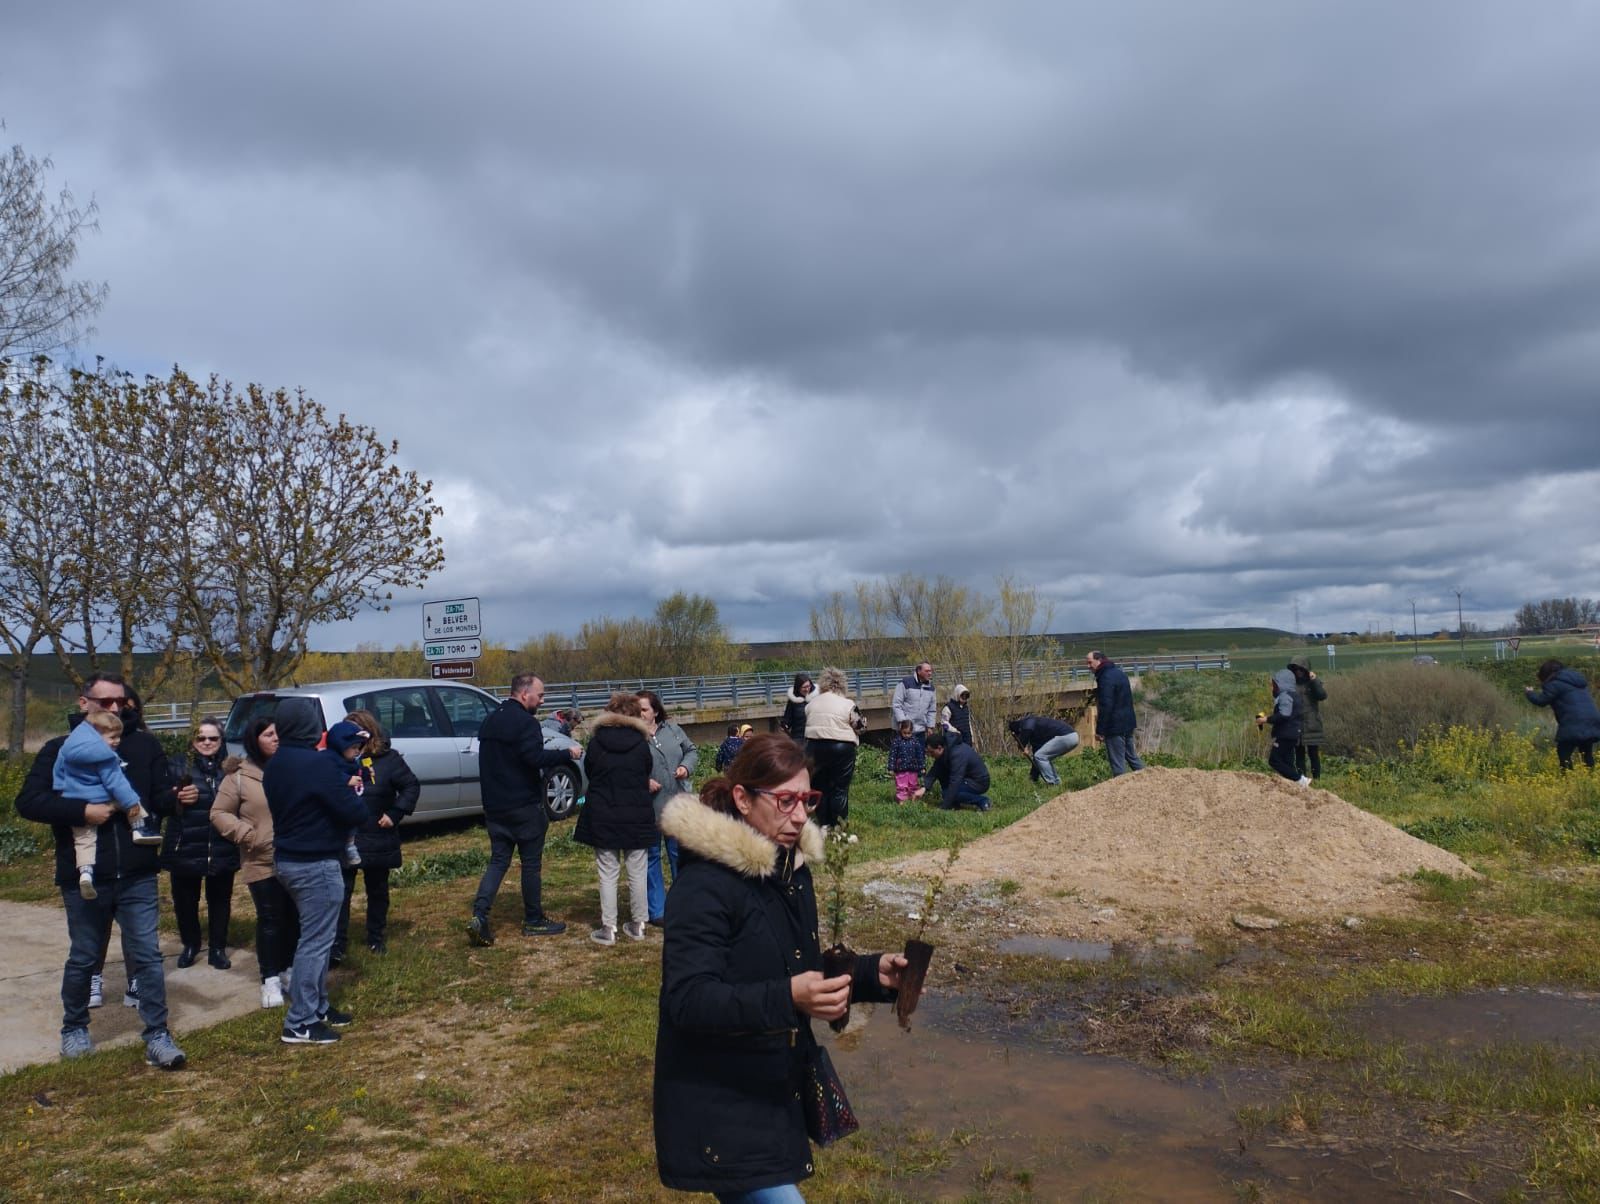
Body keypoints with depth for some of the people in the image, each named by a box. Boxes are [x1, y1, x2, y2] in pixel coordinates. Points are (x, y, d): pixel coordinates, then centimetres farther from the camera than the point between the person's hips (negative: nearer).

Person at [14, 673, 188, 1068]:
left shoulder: (144, 746, 3)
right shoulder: (60, 750, -1)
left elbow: (159, 799, 2)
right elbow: (27, 802, -10)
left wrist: (177, 797, -21)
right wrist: (82, 811, -21)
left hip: (137, 876, 1)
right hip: (84, 877, 0)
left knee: (147, 954, 1)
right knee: (84, 957, 15)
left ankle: (157, 1036, 7)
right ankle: (74, 1029, 36)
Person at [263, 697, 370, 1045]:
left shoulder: (274, 765, 8)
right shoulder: (319, 763, -20)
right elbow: (354, 813, -21)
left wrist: (341, 788, 7)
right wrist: (358, 803, 3)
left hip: (288, 859, 9)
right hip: (317, 863, -9)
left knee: (313, 937, 18)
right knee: (316, 941, -3)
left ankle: (318, 1007, 25)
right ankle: (299, 1024, 1)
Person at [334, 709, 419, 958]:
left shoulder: (387, 759, -7)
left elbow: (411, 786, -3)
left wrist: (395, 814, -9)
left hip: (378, 841, 0)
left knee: (377, 891, 15)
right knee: (341, 893, -2)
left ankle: (376, 938, 31)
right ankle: (336, 946, 6)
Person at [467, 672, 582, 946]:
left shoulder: (491, 721, 13)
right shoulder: (525, 723, -16)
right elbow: (536, 757, -28)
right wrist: (568, 754, -19)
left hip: (495, 806, 8)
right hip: (524, 805, -8)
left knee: (498, 860, 10)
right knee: (531, 862, 5)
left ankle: (479, 916, -4)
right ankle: (533, 921, 15)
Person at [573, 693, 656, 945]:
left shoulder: (595, 742, -4)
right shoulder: (640, 742, -5)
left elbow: (590, 773, 6)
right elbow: (647, 773, 3)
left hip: (602, 817, 0)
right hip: (637, 817, 0)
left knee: (607, 874, 5)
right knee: (637, 872, 10)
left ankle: (608, 929, 7)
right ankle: (638, 924, 17)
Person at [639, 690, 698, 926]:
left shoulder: (672, 729, 3)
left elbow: (692, 750, 14)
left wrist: (686, 766, -4)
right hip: (648, 807, -4)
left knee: (679, 853, 14)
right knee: (651, 857, 7)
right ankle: (657, 910, 16)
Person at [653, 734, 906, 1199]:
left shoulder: (792, 869, 5)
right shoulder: (704, 885, -21)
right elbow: (689, 1001, -27)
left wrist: (872, 973, -3)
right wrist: (786, 998, -38)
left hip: (774, 1094, 8)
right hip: (717, 1107, -8)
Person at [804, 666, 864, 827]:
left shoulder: (811, 703, 5)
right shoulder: (847, 704, -7)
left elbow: (808, 723, 9)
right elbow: (858, 725, 0)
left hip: (814, 747, 3)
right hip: (842, 748, -3)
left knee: (820, 785, 13)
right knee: (840, 788, 5)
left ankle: (824, 823, 17)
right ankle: (838, 825, 7)